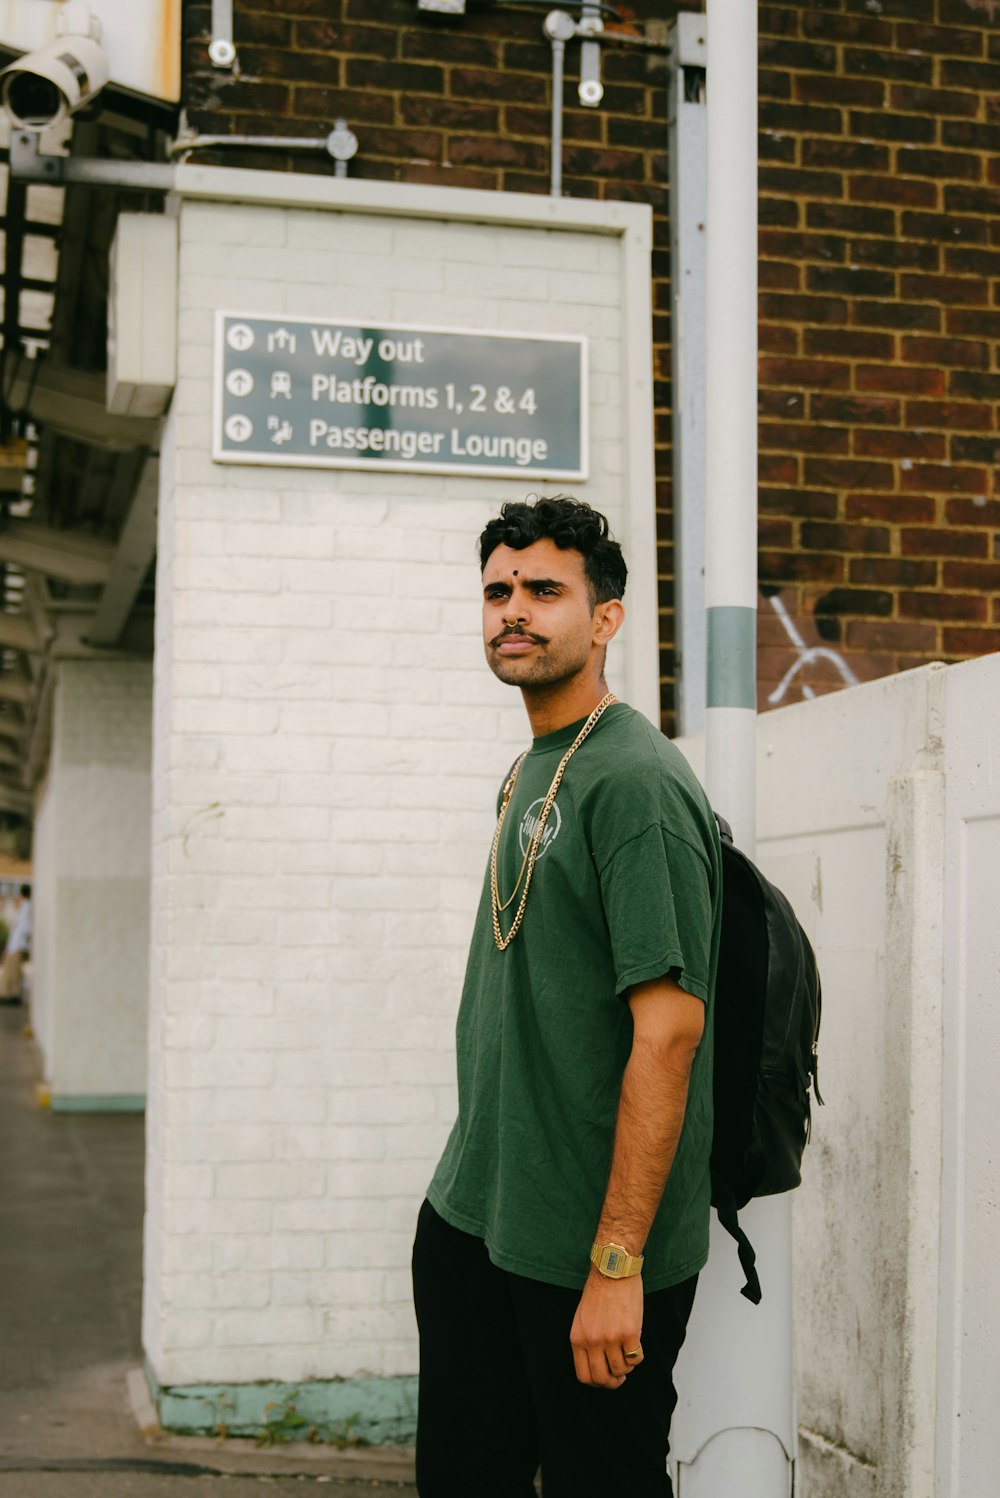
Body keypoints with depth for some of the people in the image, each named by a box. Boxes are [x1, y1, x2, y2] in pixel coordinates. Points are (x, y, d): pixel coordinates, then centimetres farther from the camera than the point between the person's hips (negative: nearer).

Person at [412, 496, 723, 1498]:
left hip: (585, 1250, -9)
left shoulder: (635, 781, -16)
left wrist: (615, 1264, -23)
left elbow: (669, 1025, -22)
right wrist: (478, 1196, 19)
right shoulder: (530, 772, 12)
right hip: (470, 1217, 9)